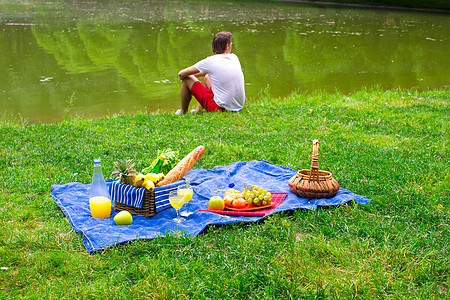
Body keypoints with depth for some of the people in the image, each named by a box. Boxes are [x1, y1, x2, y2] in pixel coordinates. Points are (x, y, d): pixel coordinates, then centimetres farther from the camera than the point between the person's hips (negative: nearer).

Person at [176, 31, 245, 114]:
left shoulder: (210, 61, -14)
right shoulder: (234, 58, 3)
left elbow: (181, 74, -4)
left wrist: (182, 78, 19)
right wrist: (195, 75, 26)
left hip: (221, 107, -6)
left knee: (187, 79, 6)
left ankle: (183, 112, 26)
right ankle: (198, 110, 41)